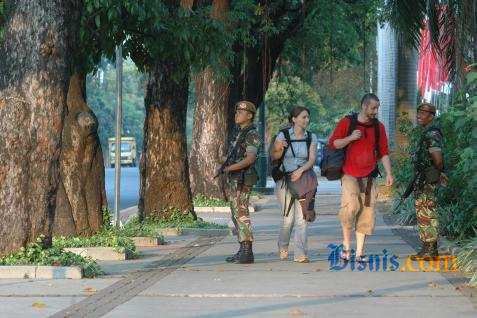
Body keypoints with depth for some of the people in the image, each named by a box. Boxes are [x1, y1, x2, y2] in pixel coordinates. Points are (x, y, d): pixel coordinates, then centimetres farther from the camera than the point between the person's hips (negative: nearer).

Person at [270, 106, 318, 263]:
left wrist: (301, 170, -19)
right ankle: (282, 247, 24)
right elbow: (273, 157, 3)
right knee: (289, 218, -4)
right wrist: (278, 149, -19)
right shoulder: (283, 135, 0)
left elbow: (312, 159, -2)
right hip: (285, 179, -2)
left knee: (301, 217, -8)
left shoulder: (311, 138, 7)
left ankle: (300, 254, -8)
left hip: (304, 178, 2)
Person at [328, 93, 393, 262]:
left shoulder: (379, 127, 10)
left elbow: (383, 152, 12)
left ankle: (360, 252, 8)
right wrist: (350, 138, -13)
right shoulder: (347, 122, 1)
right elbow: (332, 143, 2)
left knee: (366, 213, 1)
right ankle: (346, 244, -4)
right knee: (351, 207, -22)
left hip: (369, 177, 4)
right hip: (350, 175, -3)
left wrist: (389, 173, 1)